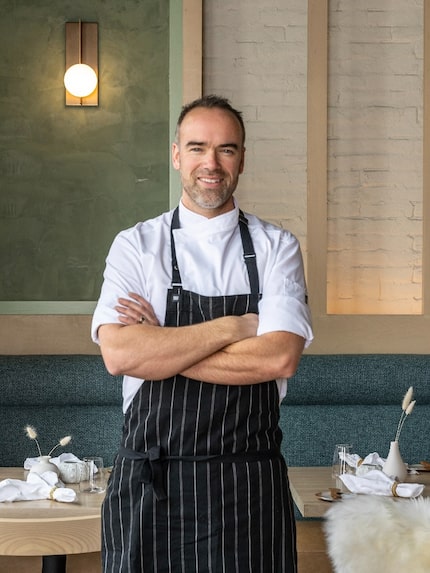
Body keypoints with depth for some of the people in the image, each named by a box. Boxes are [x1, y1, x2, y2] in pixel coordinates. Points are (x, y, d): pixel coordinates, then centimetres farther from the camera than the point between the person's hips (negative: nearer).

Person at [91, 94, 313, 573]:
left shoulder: (276, 247, 3)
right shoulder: (135, 246, 2)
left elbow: (280, 358, -12)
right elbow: (118, 354, -14)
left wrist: (159, 349, -12)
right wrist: (231, 327, -12)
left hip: (249, 487, 1)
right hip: (150, 484, 0)